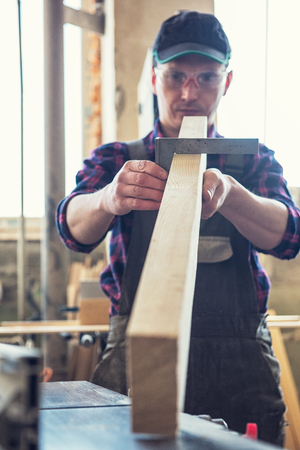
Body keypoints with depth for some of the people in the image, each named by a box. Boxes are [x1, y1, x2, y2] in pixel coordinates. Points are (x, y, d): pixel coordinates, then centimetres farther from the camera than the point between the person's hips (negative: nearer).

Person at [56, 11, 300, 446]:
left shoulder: (254, 161, 12)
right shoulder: (116, 160, 11)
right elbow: (75, 228, -9)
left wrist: (228, 193, -29)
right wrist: (108, 198, -34)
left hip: (238, 365, 1)